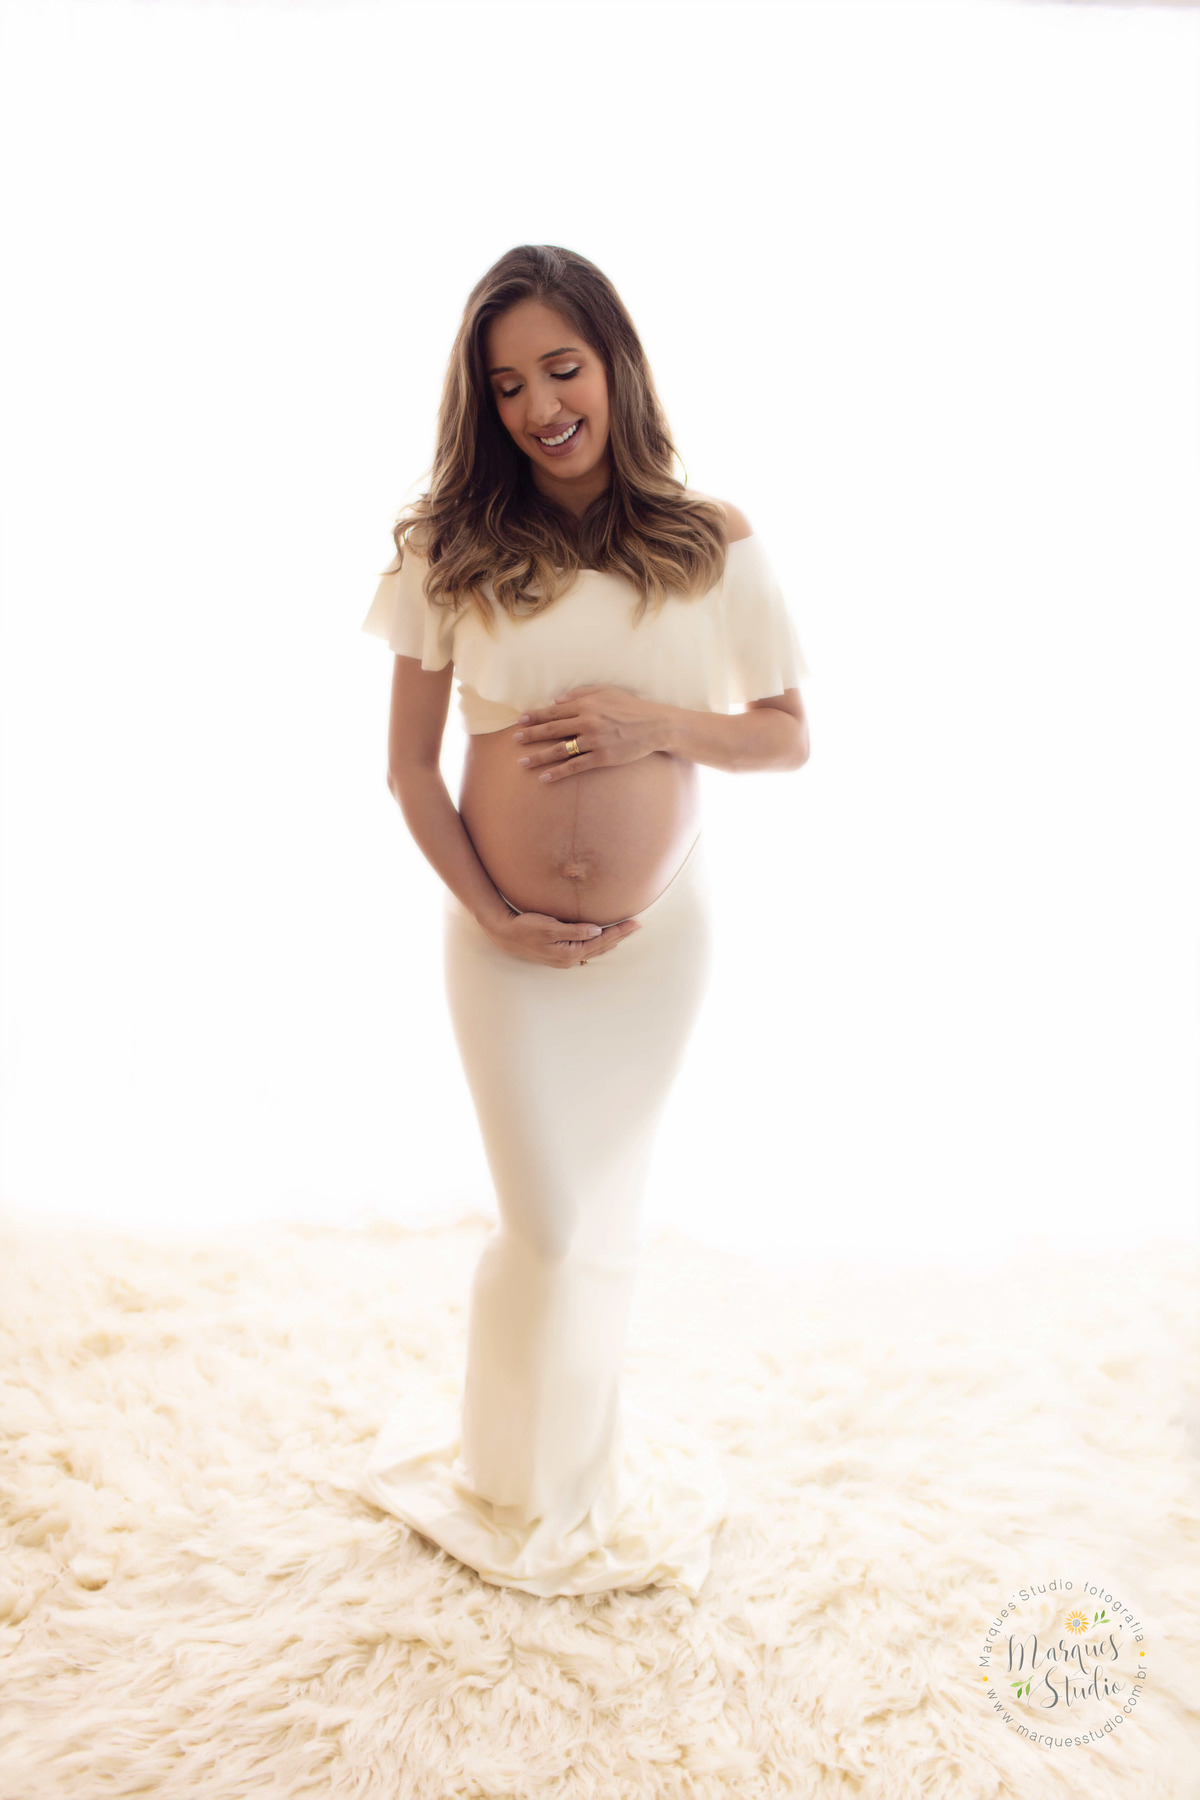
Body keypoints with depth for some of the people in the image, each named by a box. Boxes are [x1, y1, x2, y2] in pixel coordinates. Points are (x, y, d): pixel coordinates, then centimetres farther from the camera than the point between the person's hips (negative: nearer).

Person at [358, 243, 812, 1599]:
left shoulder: (710, 548, -3)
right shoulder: (451, 550, -5)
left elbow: (790, 735, 0)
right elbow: (409, 764, -3)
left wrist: (658, 725, -17)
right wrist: (489, 913, -12)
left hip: (659, 938, 2)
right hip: (505, 941, -1)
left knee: (607, 1213, 17)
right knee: (549, 1227, 3)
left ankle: (585, 1459, 43)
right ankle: (527, 1488, 34)